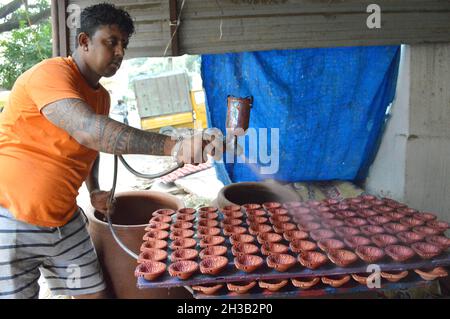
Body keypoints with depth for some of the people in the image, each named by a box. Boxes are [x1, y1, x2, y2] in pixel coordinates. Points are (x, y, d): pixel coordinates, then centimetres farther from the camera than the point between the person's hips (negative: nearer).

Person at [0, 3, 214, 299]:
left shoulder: (102, 96, 7)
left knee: (95, 291, 7)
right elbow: (88, 130, -38)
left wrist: (94, 191, 3)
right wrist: (173, 146, -47)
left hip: (63, 220, 7)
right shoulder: (51, 73, -19)